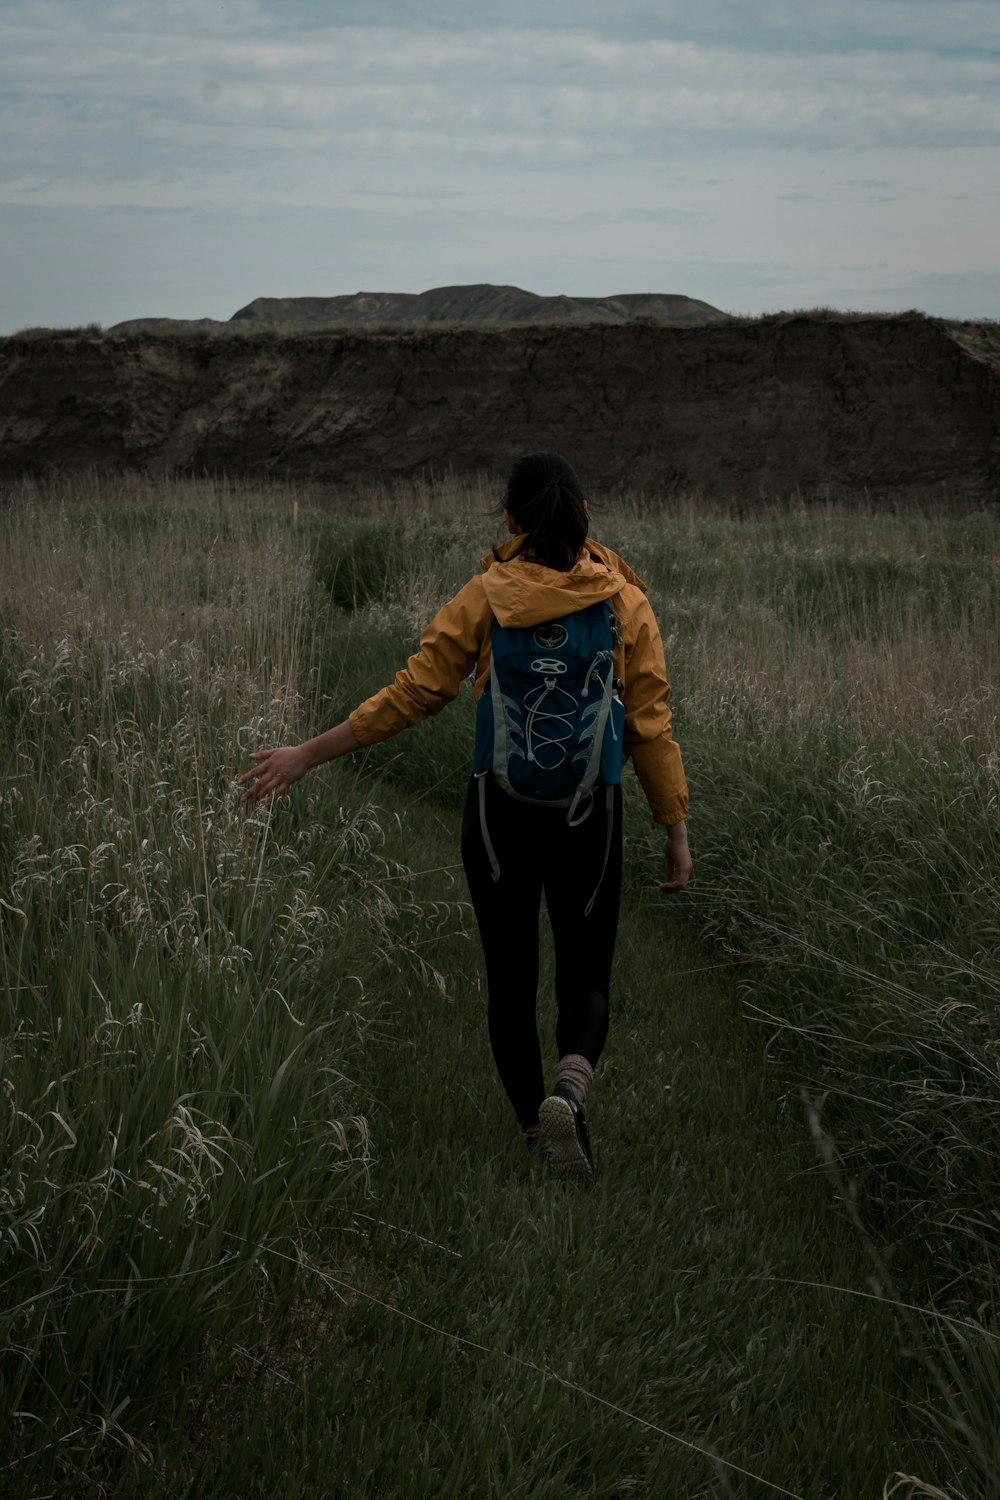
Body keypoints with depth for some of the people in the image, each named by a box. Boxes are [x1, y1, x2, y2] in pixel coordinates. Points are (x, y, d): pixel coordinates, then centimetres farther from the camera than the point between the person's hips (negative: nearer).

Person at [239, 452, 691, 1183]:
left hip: (500, 807, 0)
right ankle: (570, 1089, -18)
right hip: (589, 810, 0)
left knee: (511, 977, 16)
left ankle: (536, 1128, 22)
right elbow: (651, 726, -5)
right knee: (586, 977, 12)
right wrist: (677, 830, 4)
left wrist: (306, 755, -2)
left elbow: (414, 693, -9)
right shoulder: (626, 603, -5)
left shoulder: (485, 597, -6)